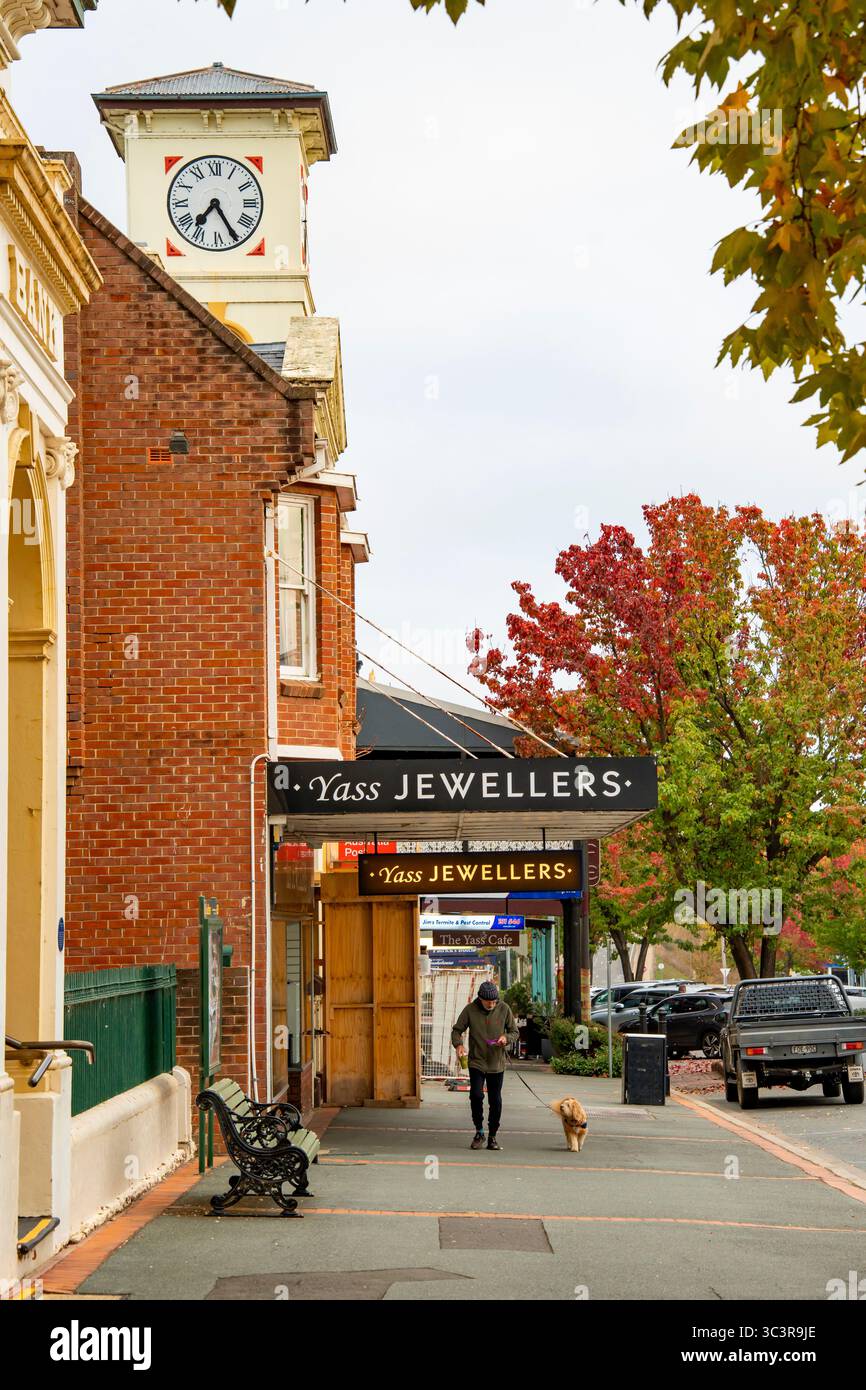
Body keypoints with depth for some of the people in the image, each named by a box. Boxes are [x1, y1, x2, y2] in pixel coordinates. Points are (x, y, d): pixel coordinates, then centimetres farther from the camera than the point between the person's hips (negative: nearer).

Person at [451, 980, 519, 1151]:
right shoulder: (470, 1010, -7)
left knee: (495, 1101, 5)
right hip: (476, 1062, -1)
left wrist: (506, 1038, -17)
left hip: (497, 1064, 1)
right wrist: (458, 1044, -19)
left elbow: (514, 1032, 5)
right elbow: (457, 1030, 1)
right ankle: (479, 1132, 3)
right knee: (476, 1095, -16)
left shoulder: (504, 1009, -4)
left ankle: (492, 1137, 19)